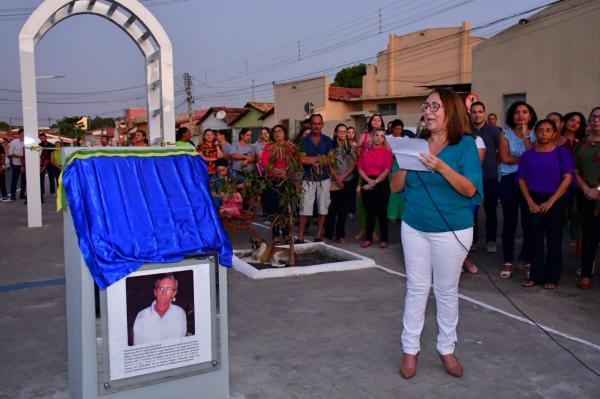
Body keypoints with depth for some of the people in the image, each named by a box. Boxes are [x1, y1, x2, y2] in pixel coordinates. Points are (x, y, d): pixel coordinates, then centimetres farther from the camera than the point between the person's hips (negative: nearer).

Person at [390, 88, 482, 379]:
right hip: (414, 228, 3)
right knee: (416, 288, 8)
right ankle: (410, 348, 17)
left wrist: (441, 167, -29)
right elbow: (395, 187, 2)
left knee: (447, 290, 8)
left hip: (451, 231, -3)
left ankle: (447, 348, 24)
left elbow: (470, 189, -16)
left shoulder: (465, 144, -7)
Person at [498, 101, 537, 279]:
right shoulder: (505, 134, 5)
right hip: (509, 181, 0)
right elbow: (505, 158, -6)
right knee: (510, 221, 3)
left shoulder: (535, 135, 7)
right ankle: (508, 261, 10)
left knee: (528, 221, 0)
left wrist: (525, 136, -9)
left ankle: (527, 261, 11)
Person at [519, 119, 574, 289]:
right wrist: (530, 202, -8)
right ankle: (535, 275, 14)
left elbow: (568, 178, -6)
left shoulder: (562, 152, -1)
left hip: (555, 201, -2)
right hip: (534, 201, 2)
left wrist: (550, 201, -11)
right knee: (536, 239, 5)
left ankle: (551, 277, 14)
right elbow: (522, 179, 5)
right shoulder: (528, 154, 6)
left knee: (554, 239, 4)